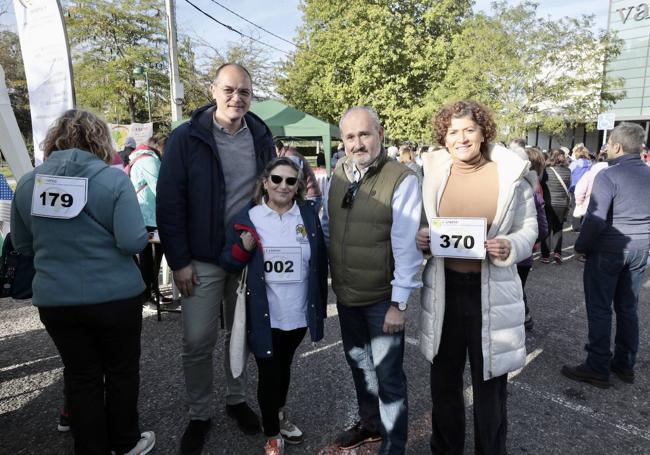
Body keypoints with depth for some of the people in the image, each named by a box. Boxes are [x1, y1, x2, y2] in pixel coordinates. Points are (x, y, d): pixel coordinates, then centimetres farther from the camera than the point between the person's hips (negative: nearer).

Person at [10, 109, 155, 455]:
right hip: (114, 296, -3)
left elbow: (22, 245, 10)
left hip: (55, 299, 3)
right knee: (121, 371, 16)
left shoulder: (28, 182, 1)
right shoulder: (113, 179, -13)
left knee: (81, 377, 17)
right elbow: (133, 242, -19)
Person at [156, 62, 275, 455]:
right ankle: (200, 414, 26)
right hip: (202, 260, -3)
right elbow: (169, 203, -8)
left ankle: (237, 399, 35)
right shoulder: (186, 138, -8)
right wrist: (179, 261, -11)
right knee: (198, 341, 4)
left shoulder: (262, 138, 4)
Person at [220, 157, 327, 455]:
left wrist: (320, 305, 5)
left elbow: (320, 261, 5)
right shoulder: (248, 217, -6)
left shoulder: (309, 215, -1)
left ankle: (279, 415, 48)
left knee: (284, 366, 22)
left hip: (299, 313, 2)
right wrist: (244, 248, -23)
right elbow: (228, 263, -2)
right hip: (264, 315, -2)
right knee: (268, 372, 7)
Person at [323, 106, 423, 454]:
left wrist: (399, 302, -17)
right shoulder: (338, 174, 2)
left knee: (388, 376, 8)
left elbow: (406, 246, -18)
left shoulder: (401, 180, -17)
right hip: (345, 294, 7)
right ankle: (370, 422, 48)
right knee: (358, 362, 24)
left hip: (382, 299, -6)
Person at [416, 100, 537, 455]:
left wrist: (510, 247, -20)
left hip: (492, 292, -2)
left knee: (489, 383, 14)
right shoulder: (432, 172, 2)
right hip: (444, 289, 3)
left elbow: (528, 229, 1)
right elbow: (419, 226, 10)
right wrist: (419, 238, -13)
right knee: (444, 380, 18)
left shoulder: (510, 173, -4)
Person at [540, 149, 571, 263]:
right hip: (562, 204, 2)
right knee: (558, 229, 17)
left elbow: (541, 186, -2)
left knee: (547, 229, 8)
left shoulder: (546, 170, -12)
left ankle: (545, 256, 9)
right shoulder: (568, 171, -4)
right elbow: (568, 187, 5)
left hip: (548, 203, -2)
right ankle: (557, 252, 8)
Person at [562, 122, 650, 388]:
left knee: (599, 309, 1)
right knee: (628, 308, 15)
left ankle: (597, 369, 7)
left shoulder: (608, 176, -16)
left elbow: (595, 219, -22)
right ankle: (625, 365, 25)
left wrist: (580, 246, -9)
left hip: (608, 251, -7)